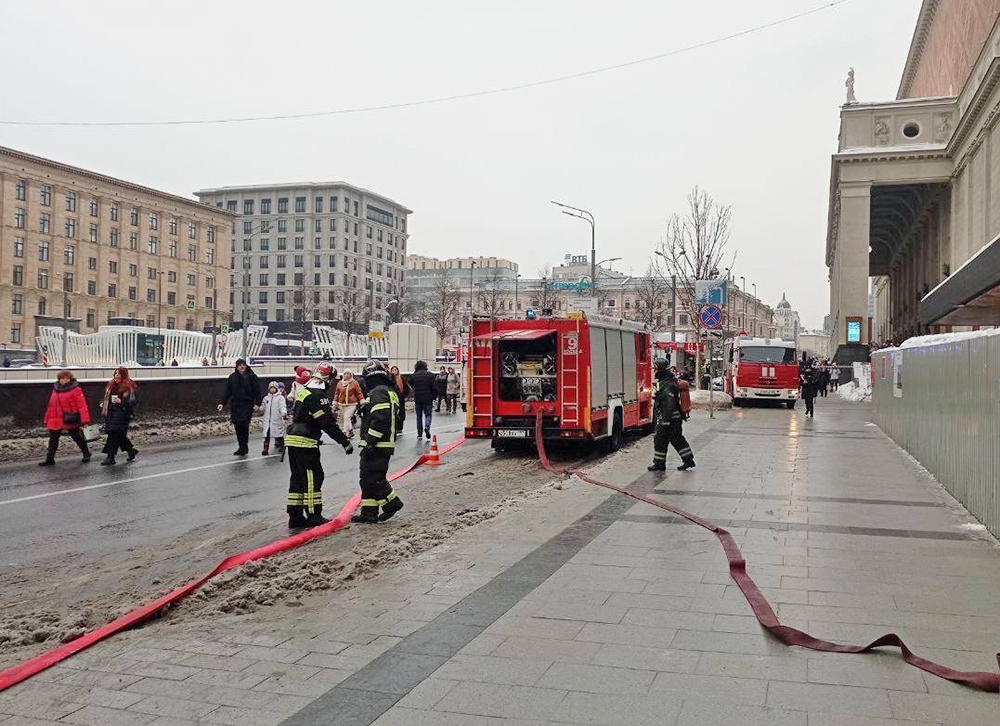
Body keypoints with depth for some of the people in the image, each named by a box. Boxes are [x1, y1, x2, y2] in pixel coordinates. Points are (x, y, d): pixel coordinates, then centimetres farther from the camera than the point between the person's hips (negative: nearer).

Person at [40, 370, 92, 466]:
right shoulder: (55, 390, 11)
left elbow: (82, 405, -17)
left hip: (70, 421, -6)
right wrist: (47, 420, 17)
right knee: (53, 440, 10)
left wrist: (84, 419, -24)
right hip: (56, 421, 6)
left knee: (77, 437, 8)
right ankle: (49, 460, 20)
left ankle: (86, 454, 27)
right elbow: (51, 406, 16)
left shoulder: (75, 389, -10)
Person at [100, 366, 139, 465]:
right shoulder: (111, 385, 14)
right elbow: (108, 398, 29)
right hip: (111, 413, 8)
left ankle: (110, 457, -4)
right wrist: (104, 404, 14)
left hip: (122, 414, -8)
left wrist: (121, 401, -25)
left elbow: (133, 401, -14)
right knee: (120, 435, 11)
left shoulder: (129, 387, -9)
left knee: (114, 434, -9)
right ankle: (131, 451, 28)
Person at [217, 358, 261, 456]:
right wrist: (222, 403, 7)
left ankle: (244, 447, -1)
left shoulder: (252, 376, 0)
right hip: (235, 405, 4)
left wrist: (257, 403, -10)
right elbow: (227, 391, 13)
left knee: (244, 424, -12)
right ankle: (242, 447, 14)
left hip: (247, 404, -4)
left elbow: (257, 391, -1)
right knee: (237, 426, 4)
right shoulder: (232, 377, 8)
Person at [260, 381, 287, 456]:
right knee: (266, 435, -1)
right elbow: (263, 408, 19)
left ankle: (281, 446, 22)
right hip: (267, 420, 4)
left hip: (277, 420, -3)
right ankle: (266, 449, 2)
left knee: (279, 434, 5)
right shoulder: (266, 398, 14)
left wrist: (284, 412, -32)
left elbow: (283, 406, -14)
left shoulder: (280, 398, -1)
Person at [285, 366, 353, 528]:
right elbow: (328, 423, -18)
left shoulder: (304, 391, 16)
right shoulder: (318, 395, -15)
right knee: (313, 478, -2)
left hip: (292, 440, 10)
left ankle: (295, 517, 15)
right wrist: (345, 441, -13)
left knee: (298, 478, 12)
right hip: (306, 442, -10)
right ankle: (313, 516, 3)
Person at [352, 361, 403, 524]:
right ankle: (368, 513, 15)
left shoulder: (378, 392, -14)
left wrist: (369, 442, -22)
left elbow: (379, 420, -24)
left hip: (377, 446, -10)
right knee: (367, 478, 12)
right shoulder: (390, 392, 19)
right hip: (385, 445, 10)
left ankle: (392, 503, 2)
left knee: (372, 477, -6)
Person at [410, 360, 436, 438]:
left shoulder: (413, 376, 5)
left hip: (417, 399, 2)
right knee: (428, 414, 7)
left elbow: (411, 387, 9)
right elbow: (433, 387, -2)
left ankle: (419, 433, 10)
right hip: (428, 399, -2)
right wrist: (434, 398, 3)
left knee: (419, 416, 11)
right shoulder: (430, 375, 0)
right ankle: (427, 427, -20)